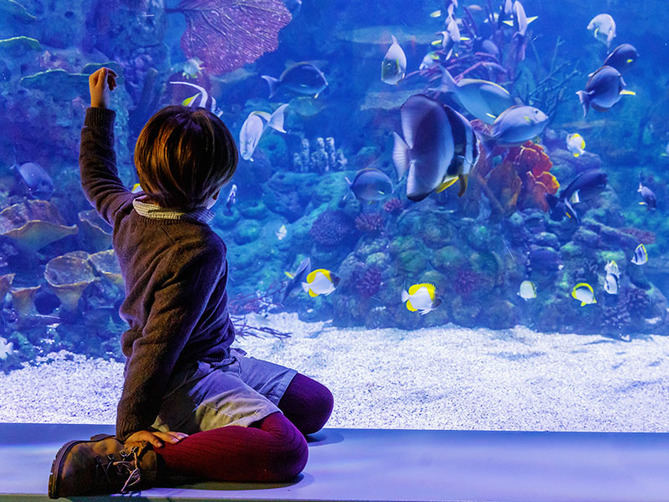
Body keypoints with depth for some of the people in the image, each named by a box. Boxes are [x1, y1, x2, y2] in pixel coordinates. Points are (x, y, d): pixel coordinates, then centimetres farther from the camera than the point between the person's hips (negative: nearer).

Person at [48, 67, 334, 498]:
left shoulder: (129, 212, 1)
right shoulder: (199, 248, -25)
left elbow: (98, 177, 24)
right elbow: (159, 342, -28)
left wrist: (99, 109, 35)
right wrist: (131, 426, -26)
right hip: (187, 379, -10)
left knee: (317, 404, 16)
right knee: (286, 451, -31)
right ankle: (133, 459, -25)